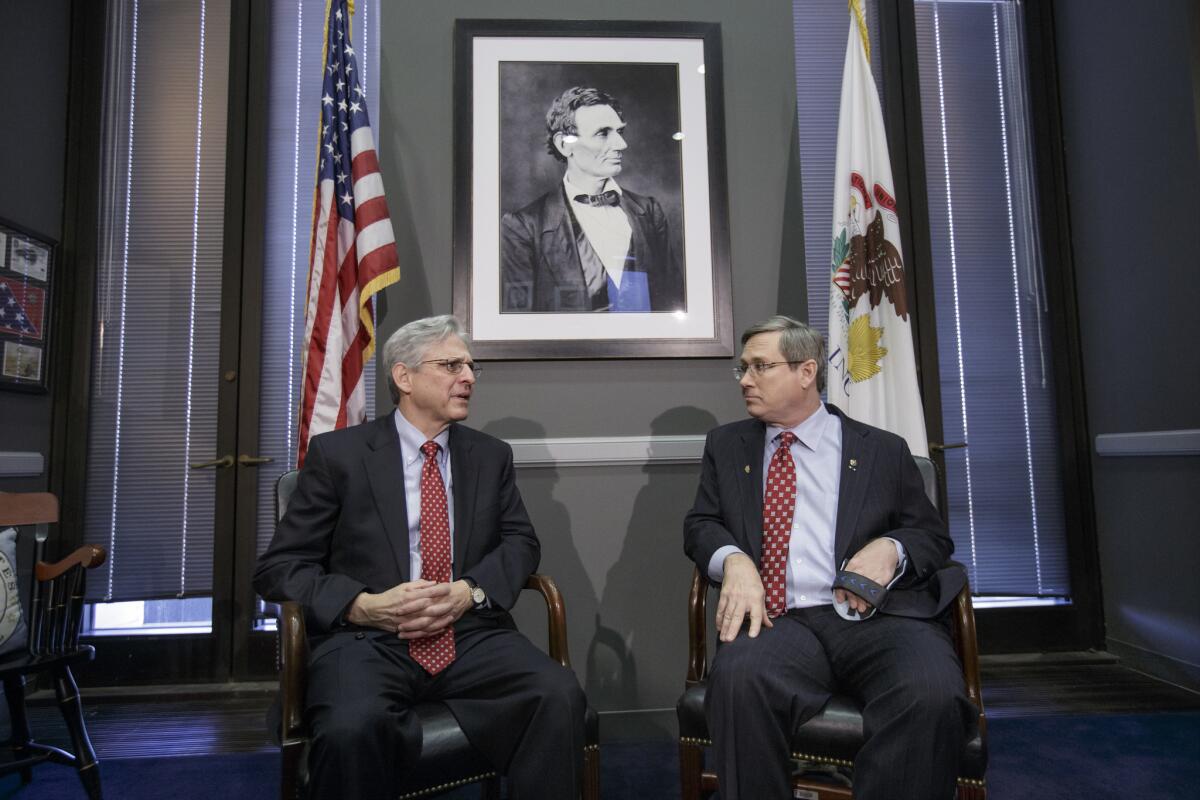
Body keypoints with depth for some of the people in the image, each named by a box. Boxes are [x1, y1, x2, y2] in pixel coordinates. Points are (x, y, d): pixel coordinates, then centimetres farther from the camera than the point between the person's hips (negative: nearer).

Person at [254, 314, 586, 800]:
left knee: (559, 696, -24)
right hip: (367, 639, -2)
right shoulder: (338, 453, 3)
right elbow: (277, 568, 2)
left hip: (471, 635, 3)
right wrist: (364, 606, -15)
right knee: (352, 727, -35)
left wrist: (471, 590, -11)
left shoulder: (491, 455, 14)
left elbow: (520, 542, 10)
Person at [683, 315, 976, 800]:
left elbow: (934, 536, 16)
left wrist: (890, 548, -8)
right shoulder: (726, 445, 18)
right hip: (781, 620, 1)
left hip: (880, 615, 0)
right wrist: (734, 560, -9)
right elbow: (700, 523, 15)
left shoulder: (883, 450, 13)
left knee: (933, 696, -33)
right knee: (738, 678, -34)